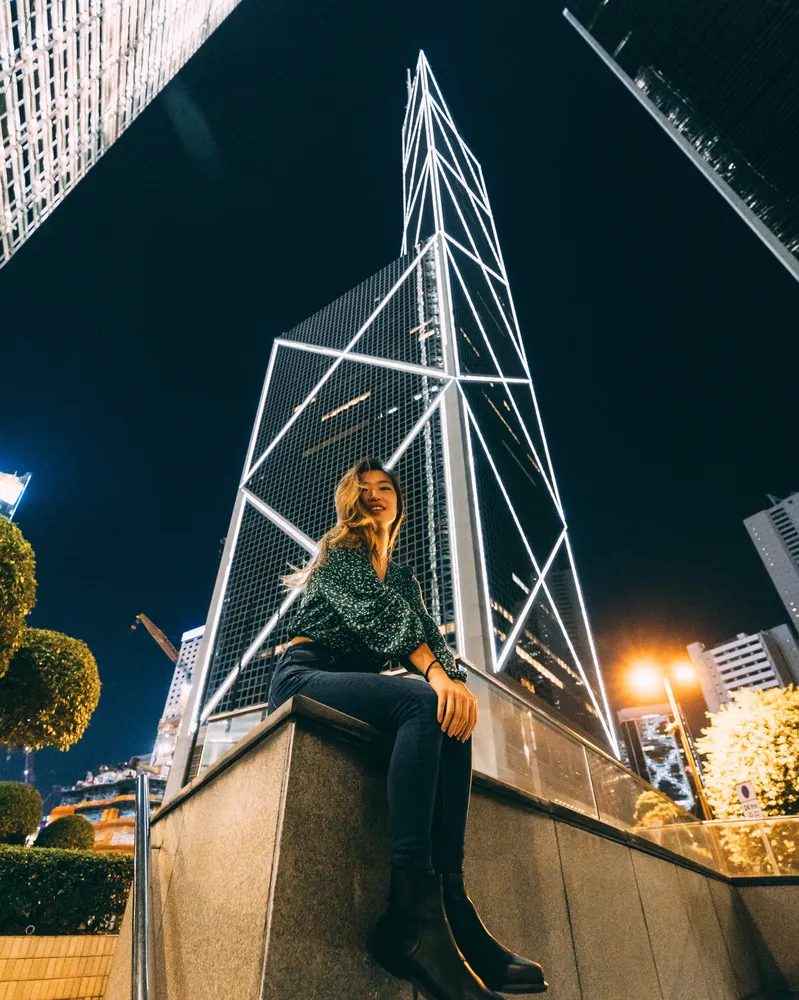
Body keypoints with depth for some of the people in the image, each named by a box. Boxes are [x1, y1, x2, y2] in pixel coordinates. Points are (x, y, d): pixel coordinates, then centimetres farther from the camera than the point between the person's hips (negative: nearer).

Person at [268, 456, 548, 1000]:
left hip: (352, 687, 6)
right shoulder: (340, 551, 6)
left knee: (454, 719, -21)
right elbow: (373, 611, -13)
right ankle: (412, 914, -34)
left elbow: (426, 629, 6)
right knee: (424, 704, -30)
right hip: (305, 675, -6)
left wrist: (455, 677, -17)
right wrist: (434, 672, -26)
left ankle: (450, 897, -24)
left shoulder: (403, 576, 23)